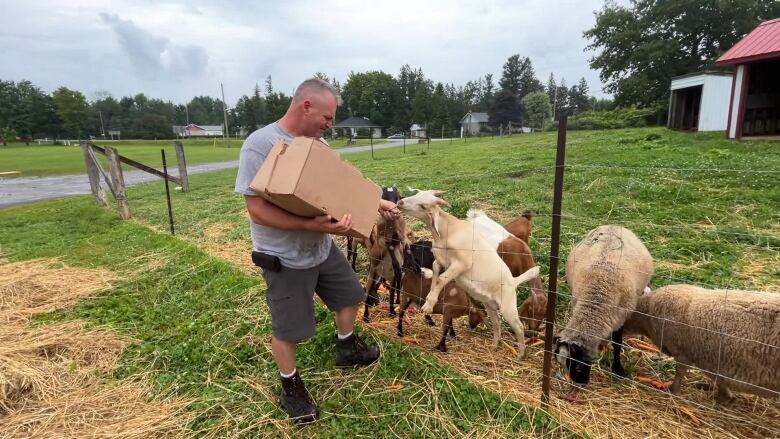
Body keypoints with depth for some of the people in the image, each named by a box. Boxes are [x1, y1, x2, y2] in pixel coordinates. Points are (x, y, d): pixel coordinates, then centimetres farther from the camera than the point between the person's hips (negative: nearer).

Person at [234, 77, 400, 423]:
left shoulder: (317, 145, 1)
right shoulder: (260, 144, -22)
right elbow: (257, 209, -27)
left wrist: (377, 204, 5)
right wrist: (312, 225, -34)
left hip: (323, 248, 8)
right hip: (285, 258, -7)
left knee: (349, 296, 22)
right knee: (287, 329, 10)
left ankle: (347, 349, 47)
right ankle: (290, 388, 35)